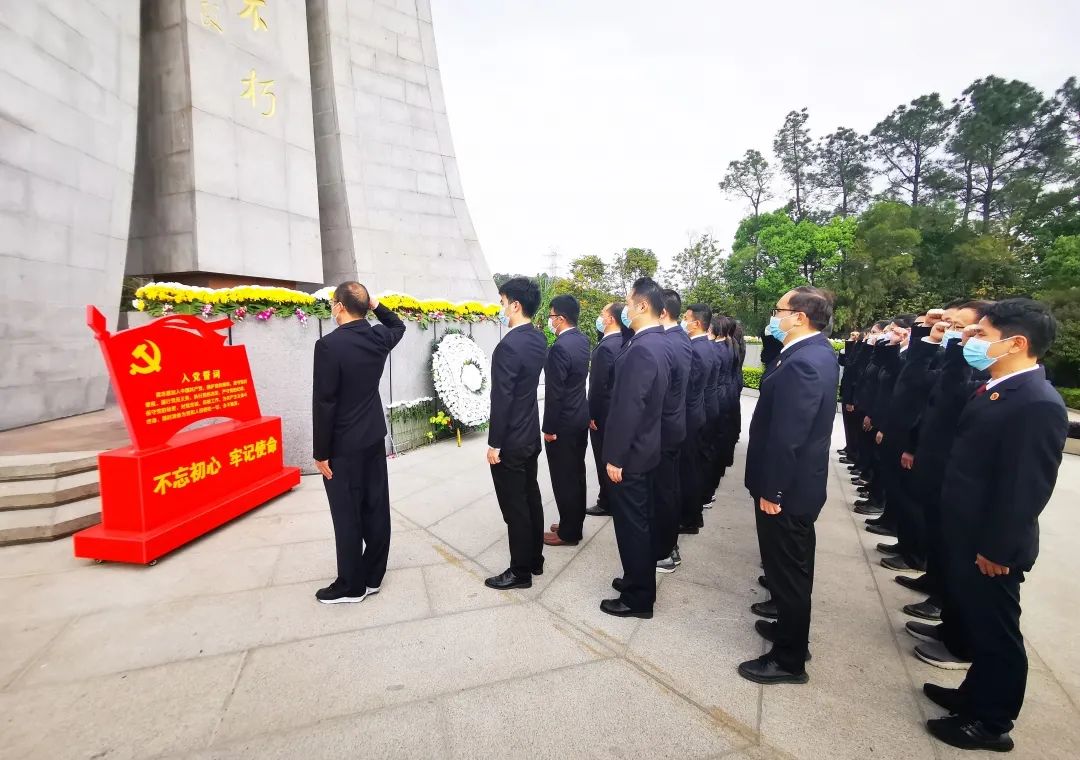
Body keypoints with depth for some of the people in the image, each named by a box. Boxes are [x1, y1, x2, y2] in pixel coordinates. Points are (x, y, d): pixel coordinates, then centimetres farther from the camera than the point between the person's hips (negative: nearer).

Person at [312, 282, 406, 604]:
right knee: (376, 508, 13)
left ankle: (352, 585, 19)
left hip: (344, 445, -7)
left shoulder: (329, 344, -18)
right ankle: (372, 576, 27)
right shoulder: (379, 337, 0)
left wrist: (321, 452, -10)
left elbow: (323, 403, -17)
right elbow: (398, 325, 27)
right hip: (374, 437, 7)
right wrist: (375, 305, 14)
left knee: (347, 516, 5)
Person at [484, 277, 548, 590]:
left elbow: (502, 398, -21)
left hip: (510, 439, -9)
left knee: (514, 507, 3)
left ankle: (520, 571, 17)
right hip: (530, 433, 9)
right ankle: (535, 559, 32)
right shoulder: (538, 339, 4)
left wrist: (494, 443, -13)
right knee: (530, 499, 18)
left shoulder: (508, 346, -22)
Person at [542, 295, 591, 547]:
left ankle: (568, 533, 17)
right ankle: (574, 524, 31)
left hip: (564, 423, -9)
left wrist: (549, 428, -13)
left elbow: (554, 393, -21)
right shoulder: (582, 340, 6)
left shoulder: (559, 348, -22)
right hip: (581, 417, 9)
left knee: (563, 479, 4)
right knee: (576, 475, 17)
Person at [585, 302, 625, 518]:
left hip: (603, 411, -9)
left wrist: (591, 415, -14)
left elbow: (599, 385, -22)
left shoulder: (606, 347, -21)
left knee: (604, 459, 3)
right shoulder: (621, 342, 6)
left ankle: (606, 503, 15)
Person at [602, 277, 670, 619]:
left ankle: (638, 598, 20)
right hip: (646, 448, 10)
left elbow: (628, 408, -25)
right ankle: (639, 581, 37)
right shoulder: (657, 342, 7)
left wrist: (615, 457, -18)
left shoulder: (641, 349, -24)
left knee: (631, 524, 4)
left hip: (632, 453, -10)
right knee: (640, 520, 21)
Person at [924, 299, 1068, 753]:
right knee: (976, 624, 24)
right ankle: (976, 695, 43)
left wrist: (995, 549, -16)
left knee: (995, 632, 11)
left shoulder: (1038, 404, -24)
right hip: (966, 534, 9)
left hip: (989, 547, -9)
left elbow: (1027, 490, -22)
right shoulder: (997, 388, 5)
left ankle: (992, 723, 30)